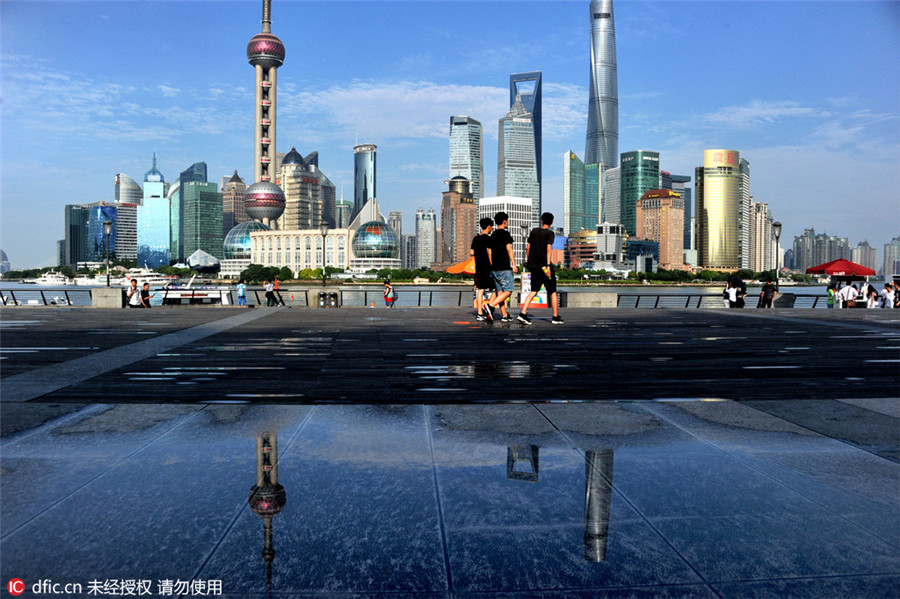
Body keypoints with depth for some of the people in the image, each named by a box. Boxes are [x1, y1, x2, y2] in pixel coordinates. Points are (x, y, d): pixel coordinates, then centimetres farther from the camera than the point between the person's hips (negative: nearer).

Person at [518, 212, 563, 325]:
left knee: (534, 291, 8)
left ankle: (523, 313, -7)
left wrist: (528, 262, 21)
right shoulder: (550, 233, -6)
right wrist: (548, 265, -23)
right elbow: (549, 248, -18)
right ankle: (555, 317, 13)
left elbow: (528, 247, 11)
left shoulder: (534, 231, 9)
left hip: (533, 266, 5)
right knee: (553, 292, 8)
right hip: (544, 265, -5)